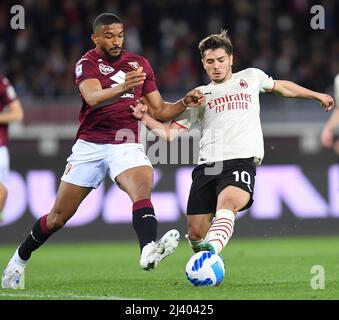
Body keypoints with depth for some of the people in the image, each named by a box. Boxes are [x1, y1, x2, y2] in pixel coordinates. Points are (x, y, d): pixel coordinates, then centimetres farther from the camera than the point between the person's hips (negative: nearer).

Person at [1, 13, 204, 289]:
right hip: (89, 146, -2)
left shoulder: (140, 64, 10)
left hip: (126, 145, 2)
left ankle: (148, 251, -52)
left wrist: (185, 103, -4)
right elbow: (93, 97, -25)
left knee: (143, 185, -31)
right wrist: (122, 87, -43)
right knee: (58, 216, 5)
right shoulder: (87, 63, -3)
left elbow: (159, 111, 14)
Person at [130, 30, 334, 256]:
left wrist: (317, 95, 45)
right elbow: (170, 133, 17)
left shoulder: (251, 77, 21)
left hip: (242, 160, -3)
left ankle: (211, 249, -61)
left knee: (227, 205, -36)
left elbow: (281, 87, 40)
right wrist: (145, 118, 0)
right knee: (196, 232, -6)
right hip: (207, 166, 3)